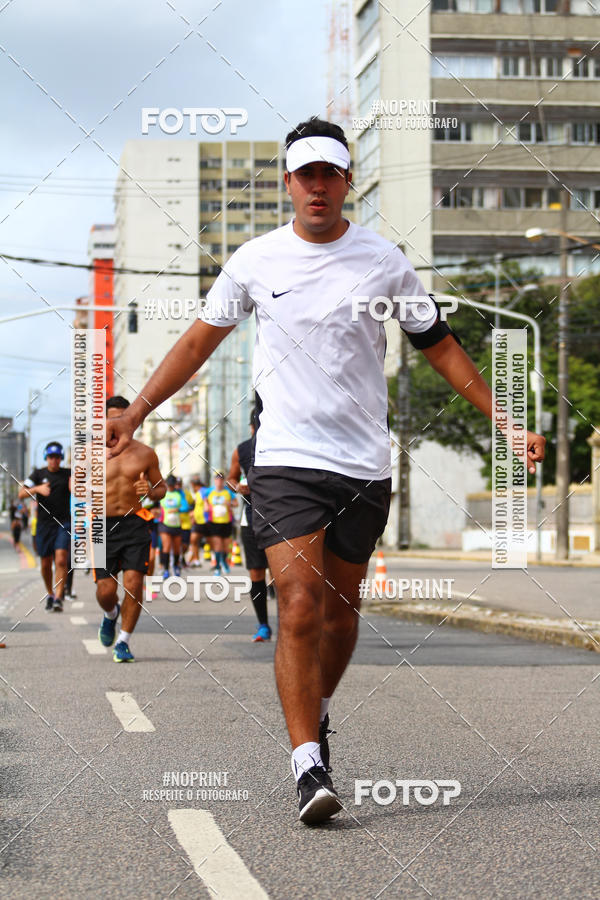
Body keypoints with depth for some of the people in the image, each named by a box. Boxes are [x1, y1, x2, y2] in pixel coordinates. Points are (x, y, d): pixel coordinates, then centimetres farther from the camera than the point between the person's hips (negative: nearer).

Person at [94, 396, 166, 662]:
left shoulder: (145, 453, 6)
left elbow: (161, 487, 15)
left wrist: (151, 491, -9)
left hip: (134, 524, 0)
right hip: (103, 526, 0)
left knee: (133, 583, -12)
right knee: (105, 589, -5)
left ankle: (123, 641, 4)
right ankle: (110, 615, 33)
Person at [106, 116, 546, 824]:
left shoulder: (384, 261, 2)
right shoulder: (255, 261, 3)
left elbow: (441, 347, 10)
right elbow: (201, 339, 15)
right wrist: (136, 412, 13)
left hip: (364, 464, 1)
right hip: (284, 458, -1)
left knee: (341, 608, 9)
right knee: (300, 604, -15)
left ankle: (316, 710, 36)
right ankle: (308, 765, -16)